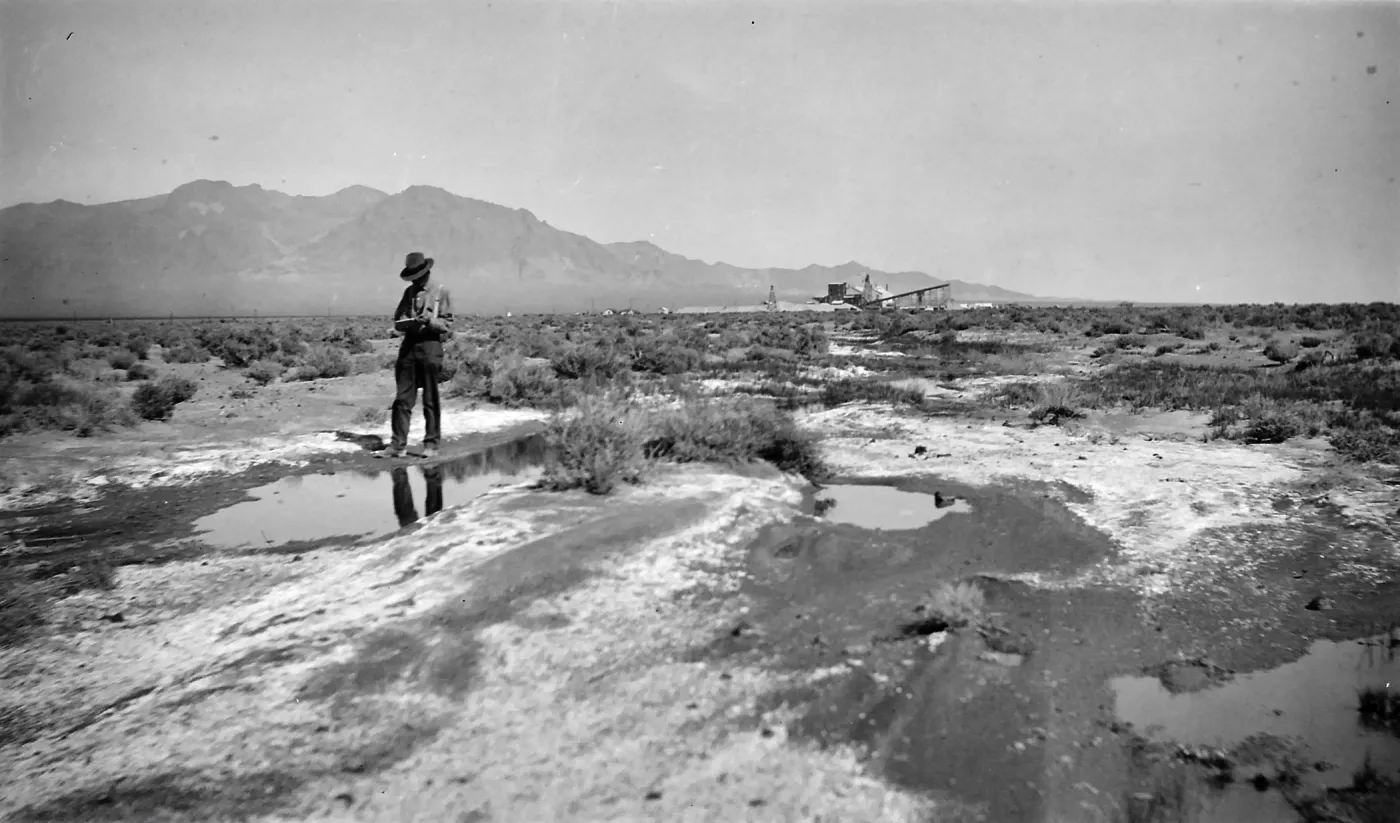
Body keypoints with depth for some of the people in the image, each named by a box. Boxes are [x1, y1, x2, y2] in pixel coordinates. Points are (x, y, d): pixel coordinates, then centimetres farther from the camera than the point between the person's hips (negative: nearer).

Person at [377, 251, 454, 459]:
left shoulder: (441, 292, 2)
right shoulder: (409, 292, 16)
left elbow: (447, 325, -2)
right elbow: (397, 321, 13)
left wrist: (428, 321, -20)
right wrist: (410, 322, -9)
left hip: (431, 346, -4)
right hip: (408, 346, 4)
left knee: (431, 400, 2)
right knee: (402, 398, 1)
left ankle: (431, 445, 9)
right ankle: (398, 444, 4)